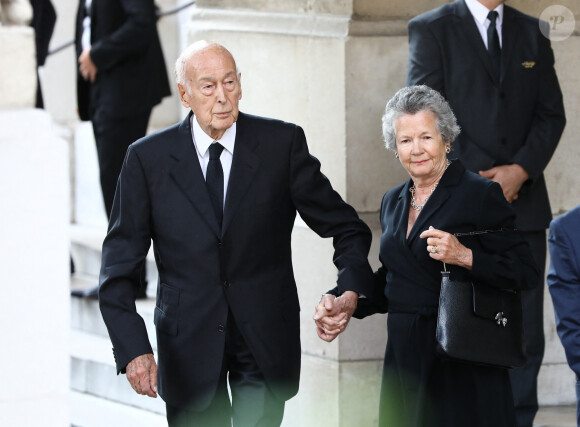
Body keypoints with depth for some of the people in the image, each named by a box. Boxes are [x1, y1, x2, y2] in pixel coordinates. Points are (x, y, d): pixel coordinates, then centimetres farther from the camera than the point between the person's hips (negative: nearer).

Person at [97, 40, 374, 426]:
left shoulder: (282, 143, -3)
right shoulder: (148, 158, -4)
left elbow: (343, 226, 2)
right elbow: (120, 263, -2)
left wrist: (351, 289, -18)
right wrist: (132, 348, -15)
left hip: (264, 339, -1)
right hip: (189, 343, 1)